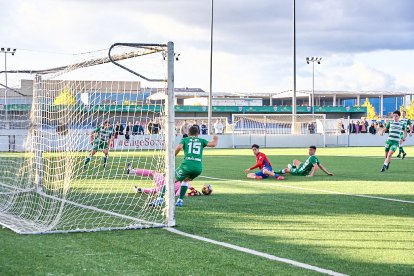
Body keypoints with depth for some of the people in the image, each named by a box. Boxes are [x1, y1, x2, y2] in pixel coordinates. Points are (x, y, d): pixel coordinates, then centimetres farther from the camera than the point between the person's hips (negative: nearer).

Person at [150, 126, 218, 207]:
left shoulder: (185, 139, 15)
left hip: (187, 165, -3)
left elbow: (179, 147, -5)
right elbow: (213, 144, 9)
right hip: (198, 168, 3)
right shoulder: (201, 141, 20)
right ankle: (180, 201, 22)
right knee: (186, 180, 31)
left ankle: (160, 200, -5)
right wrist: (215, 139, 31)